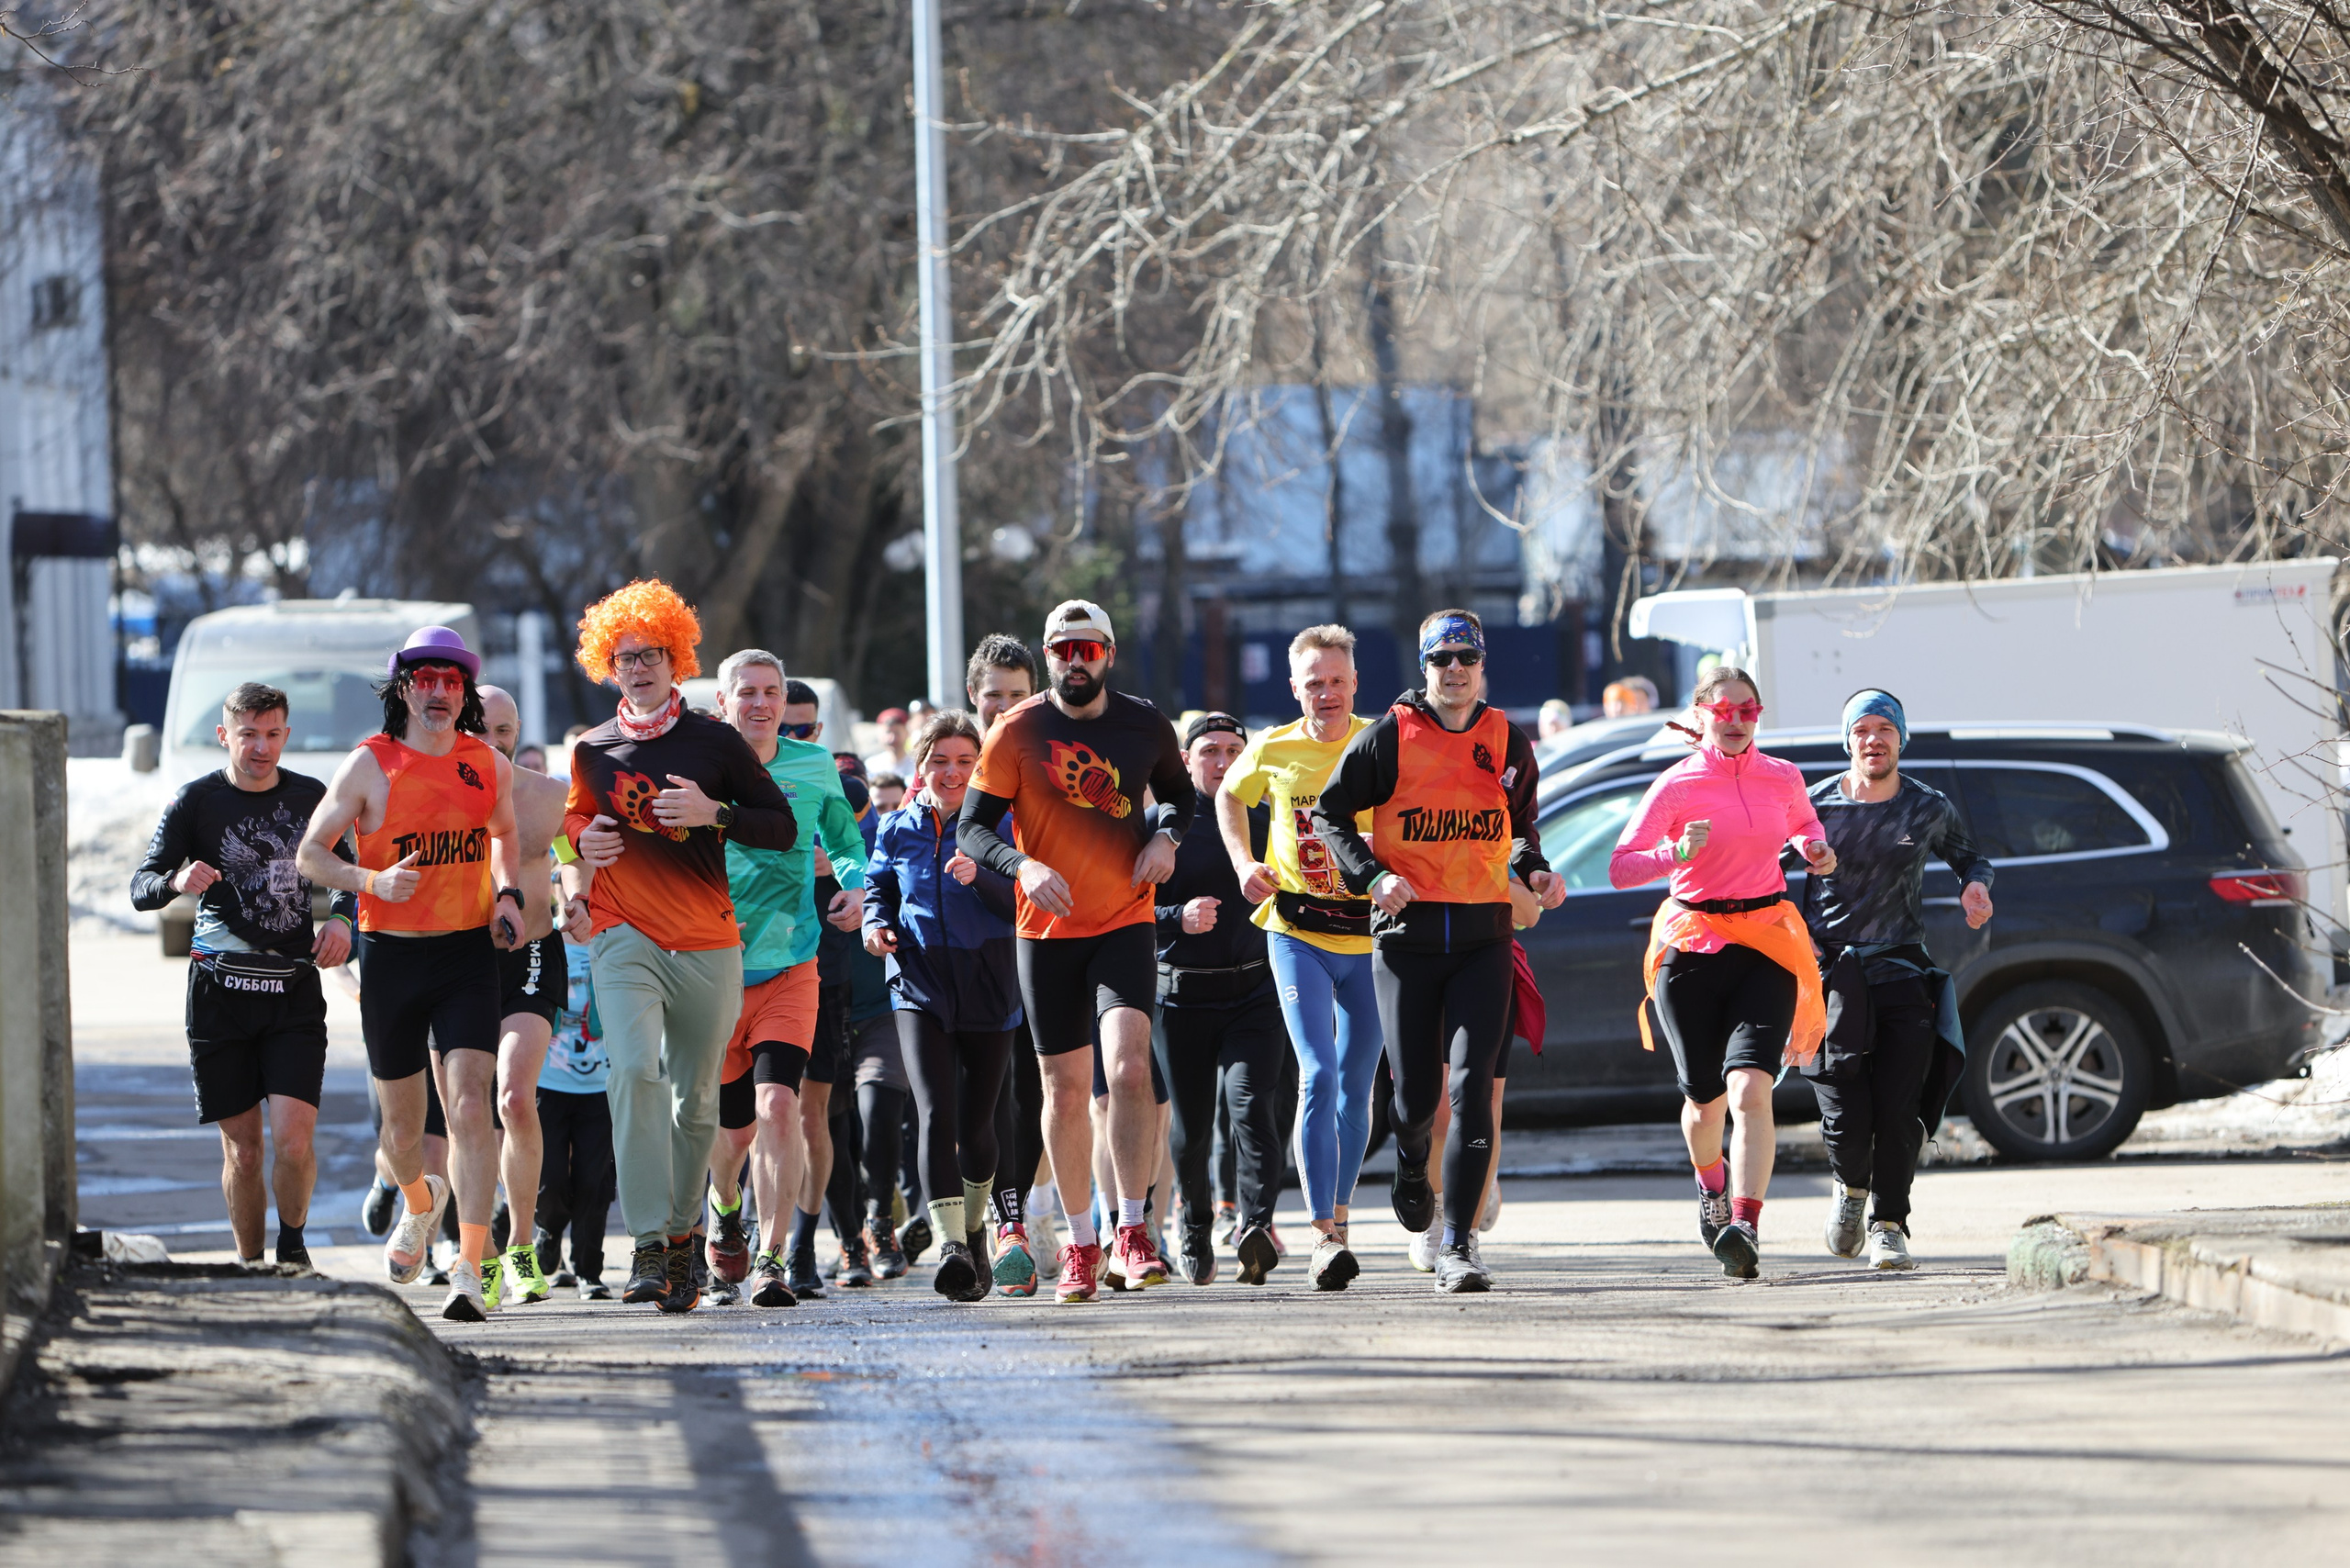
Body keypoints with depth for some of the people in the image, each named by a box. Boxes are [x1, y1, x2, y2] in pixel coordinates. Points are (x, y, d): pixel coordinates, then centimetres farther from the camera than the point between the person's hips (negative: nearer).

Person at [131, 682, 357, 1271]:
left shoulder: (311, 798, 7)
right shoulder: (196, 801, 0)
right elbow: (141, 886, -3)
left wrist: (341, 919, -1)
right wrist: (177, 881, -26)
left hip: (295, 989, 1)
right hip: (221, 991, -1)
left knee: (294, 1139, -13)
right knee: (242, 1148, 2)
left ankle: (292, 1240, 12)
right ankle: (249, 1265, 19)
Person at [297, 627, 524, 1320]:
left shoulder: (489, 765, 4)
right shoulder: (369, 765, -4)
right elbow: (310, 854, -1)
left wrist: (509, 895, 8)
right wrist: (373, 883, -19)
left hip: (468, 952, 0)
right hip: (390, 956, 0)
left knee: (471, 1104, -17)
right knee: (402, 1126, 11)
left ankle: (469, 1273, -22)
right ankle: (420, 1204, 47)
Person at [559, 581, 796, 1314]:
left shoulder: (714, 742, 2)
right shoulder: (593, 751, 9)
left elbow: (783, 827, 3)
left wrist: (713, 813, -13)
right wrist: (577, 888, 6)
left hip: (709, 948, 0)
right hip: (625, 942, 0)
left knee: (696, 1102, 6)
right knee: (635, 1071, -22)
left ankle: (680, 1239, 22)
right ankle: (648, 1245, -25)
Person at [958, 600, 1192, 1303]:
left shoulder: (1145, 724, 3)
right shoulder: (1017, 733, -4)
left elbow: (1178, 792, 22)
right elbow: (973, 829, -5)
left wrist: (1166, 836, 0)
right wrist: (1023, 864, -24)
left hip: (1125, 922, 0)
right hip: (1047, 929, 0)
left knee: (1129, 1065, -20)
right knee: (1065, 1089, 5)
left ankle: (1132, 1231, -15)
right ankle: (1079, 1244, 17)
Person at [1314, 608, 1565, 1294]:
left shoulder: (1508, 743, 7)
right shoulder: (1390, 738, -1)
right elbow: (1329, 813, 5)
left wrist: (1534, 872, 2)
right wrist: (1372, 877, -9)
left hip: (1483, 935, 1)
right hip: (1408, 931, -1)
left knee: (1471, 1085, -12)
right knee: (1416, 1093, 1)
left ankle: (1459, 1245, -12)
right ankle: (1410, 1160, 40)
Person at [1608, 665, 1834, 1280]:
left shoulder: (1782, 779, 6)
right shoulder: (1677, 786, -5)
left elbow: (1804, 823, 29)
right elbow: (1621, 867, -8)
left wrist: (1815, 851, 7)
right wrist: (1678, 853, -25)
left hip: (1766, 946, 1)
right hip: (1692, 946, -1)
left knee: (1750, 1088, -19)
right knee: (1706, 1100, 9)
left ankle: (1745, 1225, -27)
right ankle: (1712, 1187, 43)